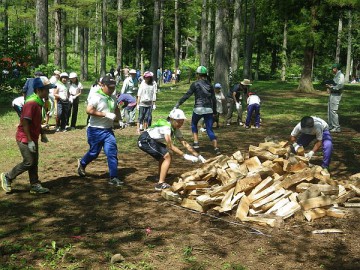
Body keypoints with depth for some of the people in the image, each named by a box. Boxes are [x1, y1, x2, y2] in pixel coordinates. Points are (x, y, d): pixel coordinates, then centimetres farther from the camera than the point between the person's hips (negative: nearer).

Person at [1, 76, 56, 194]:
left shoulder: (39, 102, 7)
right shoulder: (31, 103, -22)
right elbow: (25, 123, -24)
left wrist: (42, 134, 19)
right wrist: (29, 141, -23)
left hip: (33, 137, 9)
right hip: (25, 138, -9)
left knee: (34, 163, 12)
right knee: (28, 162, -6)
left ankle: (35, 186, 19)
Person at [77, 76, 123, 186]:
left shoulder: (113, 98, 9)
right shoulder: (96, 96, -14)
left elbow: (116, 110, 27)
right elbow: (89, 111, -25)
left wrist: (117, 115, 6)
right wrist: (106, 114, -24)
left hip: (108, 130, 6)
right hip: (96, 130, -6)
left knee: (112, 152, -3)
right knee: (94, 152, 8)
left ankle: (113, 177, 1)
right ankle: (82, 163, 39)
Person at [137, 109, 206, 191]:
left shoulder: (175, 129, 3)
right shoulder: (166, 126, -23)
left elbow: (184, 143, 2)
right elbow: (170, 146, -27)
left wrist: (198, 156, -3)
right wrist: (185, 156, -30)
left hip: (151, 141, 10)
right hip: (145, 140, -10)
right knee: (167, 157, -14)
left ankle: (160, 181, 18)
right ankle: (160, 184, -13)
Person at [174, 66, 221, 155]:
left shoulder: (195, 84, -2)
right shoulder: (210, 85, 9)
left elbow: (187, 95, -7)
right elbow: (214, 99, 9)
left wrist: (178, 104, -3)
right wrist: (214, 112, 16)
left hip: (198, 109, -3)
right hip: (209, 109, 3)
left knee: (194, 124, 25)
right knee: (209, 130, 6)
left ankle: (196, 142, 14)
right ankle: (216, 148, -7)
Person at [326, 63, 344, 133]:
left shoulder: (341, 75, -13)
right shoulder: (336, 76, 17)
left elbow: (340, 86, -23)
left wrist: (331, 87, -13)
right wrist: (329, 86, 5)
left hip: (336, 95, -10)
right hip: (332, 94, 10)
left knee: (333, 111, -10)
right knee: (330, 111, 15)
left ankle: (336, 128, -6)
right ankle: (330, 126, 23)